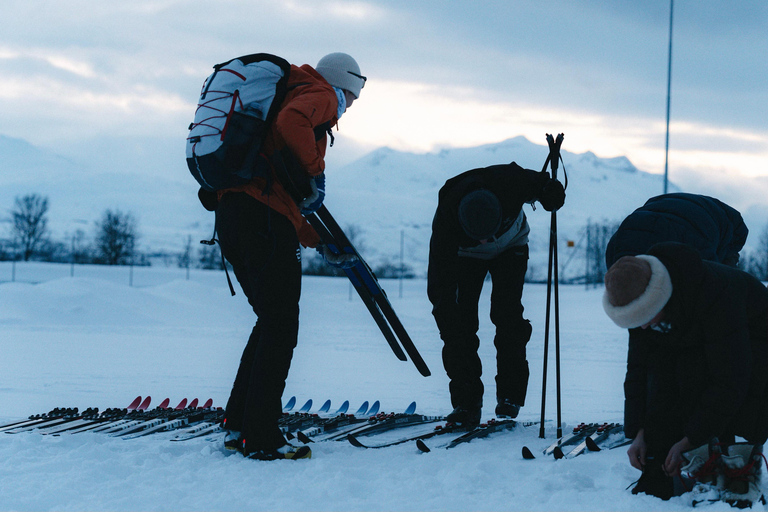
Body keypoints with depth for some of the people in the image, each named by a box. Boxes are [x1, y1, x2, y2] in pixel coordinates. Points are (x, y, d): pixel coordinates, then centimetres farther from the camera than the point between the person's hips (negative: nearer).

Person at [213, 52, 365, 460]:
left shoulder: (291, 94, 31)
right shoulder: (320, 96, 4)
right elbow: (290, 123, -23)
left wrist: (315, 238, 25)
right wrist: (314, 168, -10)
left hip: (231, 212, 9)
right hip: (265, 217, -9)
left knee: (271, 323, 18)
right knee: (280, 330, -5)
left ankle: (238, 425, 17)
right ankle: (261, 438, -6)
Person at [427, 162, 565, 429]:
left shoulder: (509, 182, -40)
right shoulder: (446, 217, -40)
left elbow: (539, 183, -13)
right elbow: (440, 281, -36)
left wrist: (551, 192, -31)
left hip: (511, 246, 1)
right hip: (465, 255, 0)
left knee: (507, 313, -14)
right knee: (460, 319, -13)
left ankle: (510, 396, -3)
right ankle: (466, 402, -7)